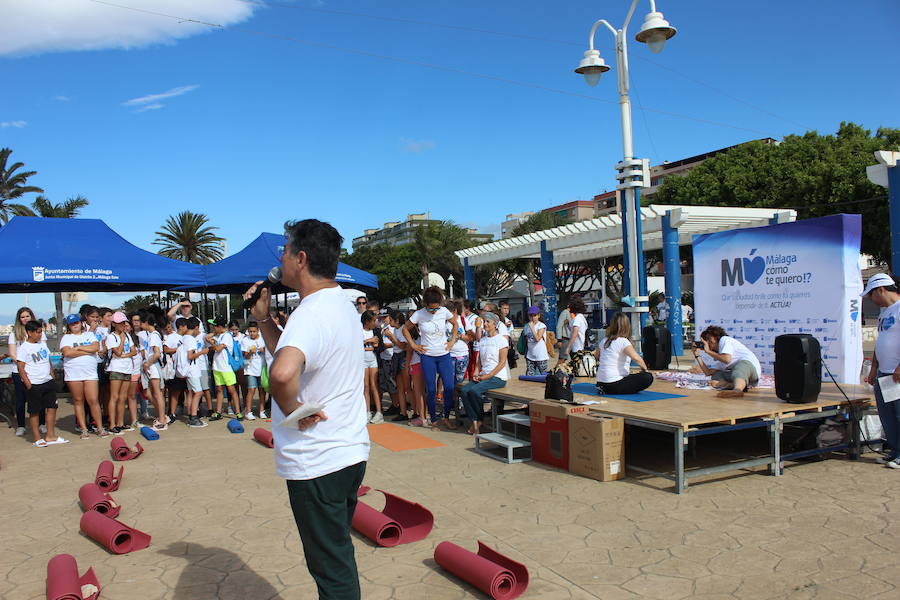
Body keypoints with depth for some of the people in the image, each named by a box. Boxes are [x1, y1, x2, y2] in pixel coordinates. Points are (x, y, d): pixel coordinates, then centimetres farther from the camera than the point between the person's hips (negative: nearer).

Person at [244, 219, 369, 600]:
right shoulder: (341, 305, 9)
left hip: (317, 464, -9)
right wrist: (263, 318, 10)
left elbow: (282, 373, -45)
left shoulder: (311, 314, -24)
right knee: (338, 551, 25)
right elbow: (291, 353, 21)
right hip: (350, 451, 9)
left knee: (331, 565, 7)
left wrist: (292, 409, -27)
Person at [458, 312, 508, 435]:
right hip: (483, 375, 6)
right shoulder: (483, 340, 17)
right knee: (464, 390, -19)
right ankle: (474, 421, -18)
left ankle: (480, 421, -9)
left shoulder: (501, 340, -4)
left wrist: (487, 376, -14)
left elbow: (502, 362, -9)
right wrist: (476, 373, 0)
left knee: (474, 391, -28)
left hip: (498, 377, -6)